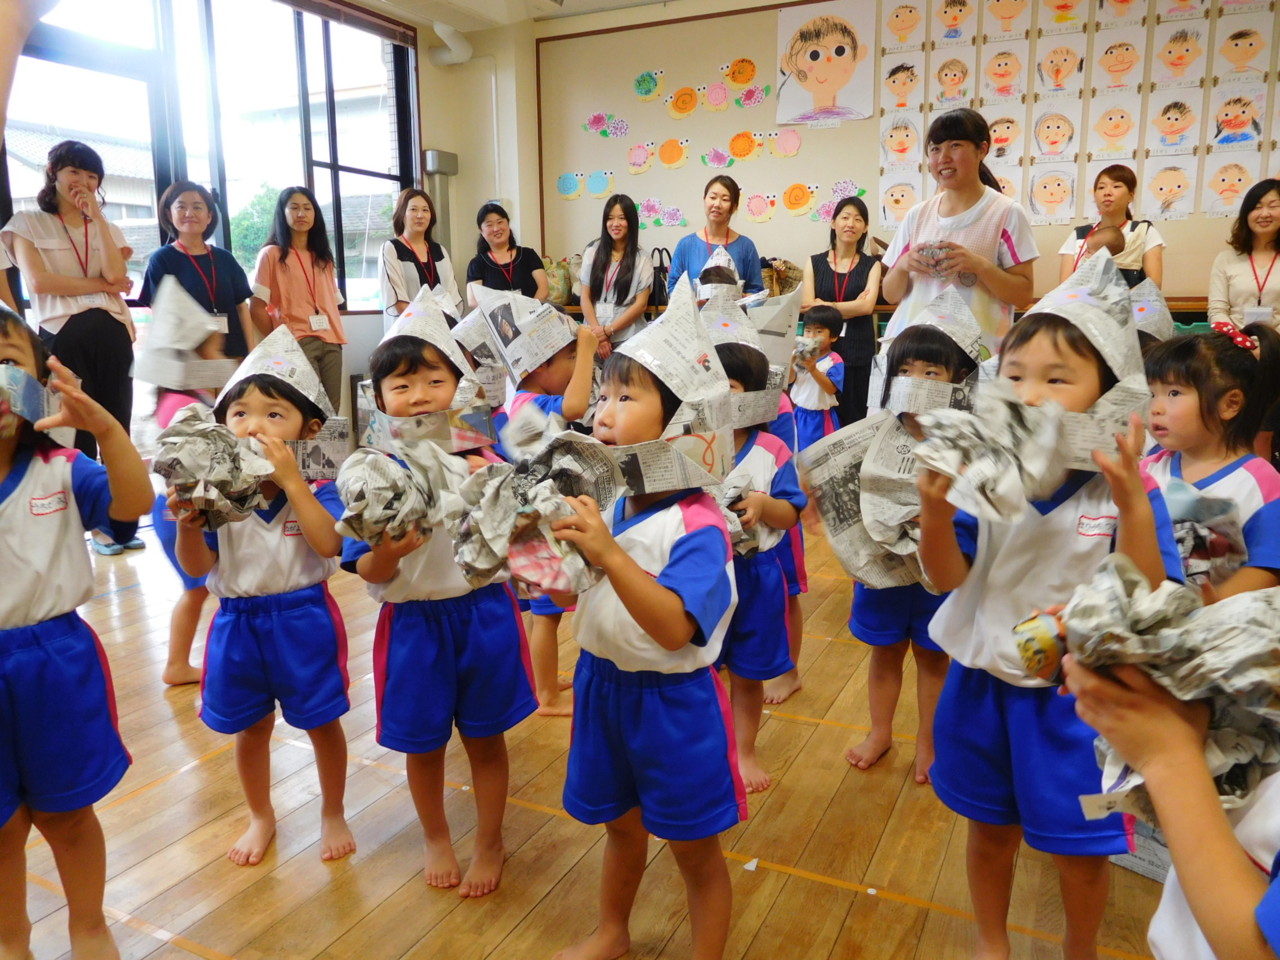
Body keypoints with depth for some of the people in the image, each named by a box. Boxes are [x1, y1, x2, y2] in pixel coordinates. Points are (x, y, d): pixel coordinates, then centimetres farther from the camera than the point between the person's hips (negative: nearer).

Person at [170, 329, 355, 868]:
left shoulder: (317, 487, -14)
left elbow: (329, 542, -31)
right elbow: (196, 567, -8)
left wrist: (291, 479, -32)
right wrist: (188, 524, -28)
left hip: (304, 620, -2)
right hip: (238, 622, 3)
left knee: (322, 722, 13)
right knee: (251, 727, 19)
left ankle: (332, 814, 37)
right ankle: (261, 818, 43)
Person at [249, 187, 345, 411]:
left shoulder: (323, 256, 19)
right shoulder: (271, 254, 2)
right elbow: (256, 308, -2)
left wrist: (336, 334, 4)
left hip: (330, 342, 5)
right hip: (297, 343, -5)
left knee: (332, 409, 1)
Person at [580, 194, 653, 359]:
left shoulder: (642, 259, 2)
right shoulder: (593, 251, 6)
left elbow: (641, 304, -3)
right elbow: (585, 297, 4)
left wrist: (608, 330, -10)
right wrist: (597, 333, -7)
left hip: (627, 339, -1)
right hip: (594, 335, 1)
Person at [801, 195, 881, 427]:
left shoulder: (871, 265, 7)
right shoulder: (814, 262, 8)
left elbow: (867, 306, -8)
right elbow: (807, 306, -4)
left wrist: (824, 306, -7)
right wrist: (851, 307, -8)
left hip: (857, 349, 0)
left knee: (853, 416, 4)